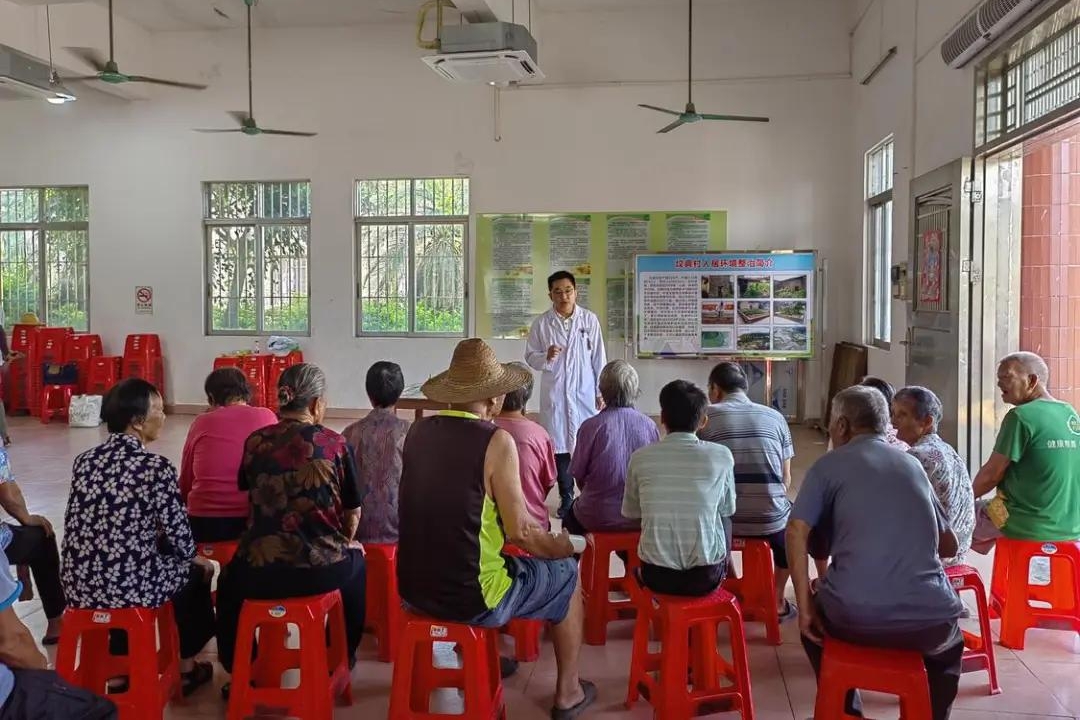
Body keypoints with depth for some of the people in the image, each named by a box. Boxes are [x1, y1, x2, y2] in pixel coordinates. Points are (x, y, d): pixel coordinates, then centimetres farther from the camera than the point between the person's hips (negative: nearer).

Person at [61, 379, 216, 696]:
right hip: (130, 586, -6)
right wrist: (192, 556, 14)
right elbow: (177, 533, -10)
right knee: (196, 571, 23)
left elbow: (88, 525, 12)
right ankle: (186, 666, 38)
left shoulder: (84, 460, 4)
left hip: (79, 585, 6)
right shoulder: (156, 467, -15)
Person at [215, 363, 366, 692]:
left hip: (259, 569, 1)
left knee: (229, 579, 36)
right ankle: (343, 654, 47)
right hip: (322, 569, -1)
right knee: (354, 559, 34)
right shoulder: (335, 444, -5)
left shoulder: (255, 441, 1)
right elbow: (353, 514, 4)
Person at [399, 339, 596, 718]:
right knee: (566, 575, 18)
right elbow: (519, 532, -14)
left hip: (413, 588, 6)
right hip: (470, 599, -6)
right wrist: (558, 546, 7)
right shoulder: (497, 440, -17)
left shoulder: (418, 430, 1)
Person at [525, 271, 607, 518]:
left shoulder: (589, 320, -1)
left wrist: (601, 392, 2)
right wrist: (546, 356, -17)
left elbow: (599, 357, 3)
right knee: (559, 444, 6)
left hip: (584, 392, 0)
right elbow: (530, 357, 5)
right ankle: (566, 498, 19)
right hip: (554, 393, 1)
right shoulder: (541, 323, -1)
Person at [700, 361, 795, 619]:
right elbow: (786, 480, 8)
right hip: (770, 520, 1)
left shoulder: (705, 417, -1)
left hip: (722, 521, -1)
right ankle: (778, 600, 36)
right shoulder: (775, 417, 6)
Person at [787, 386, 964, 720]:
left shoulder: (829, 464, 6)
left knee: (815, 622, 33)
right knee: (949, 639, 38)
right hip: (927, 620, 3)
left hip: (854, 616, -2)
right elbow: (949, 546, 23)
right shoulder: (912, 464, 18)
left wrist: (805, 606, -2)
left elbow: (796, 531, -7)